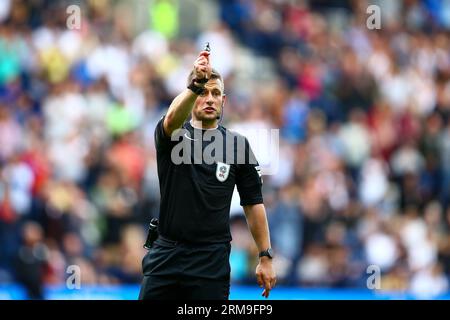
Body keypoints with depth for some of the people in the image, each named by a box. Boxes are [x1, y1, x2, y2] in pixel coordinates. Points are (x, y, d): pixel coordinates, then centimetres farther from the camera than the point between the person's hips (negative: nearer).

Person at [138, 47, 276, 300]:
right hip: (165, 257, 0)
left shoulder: (237, 144, 7)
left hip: (211, 261, 0)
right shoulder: (173, 135, 2)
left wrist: (265, 256, 2)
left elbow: (253, 202, 9)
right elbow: (173, 118, -24)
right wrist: (195, 86, -44)